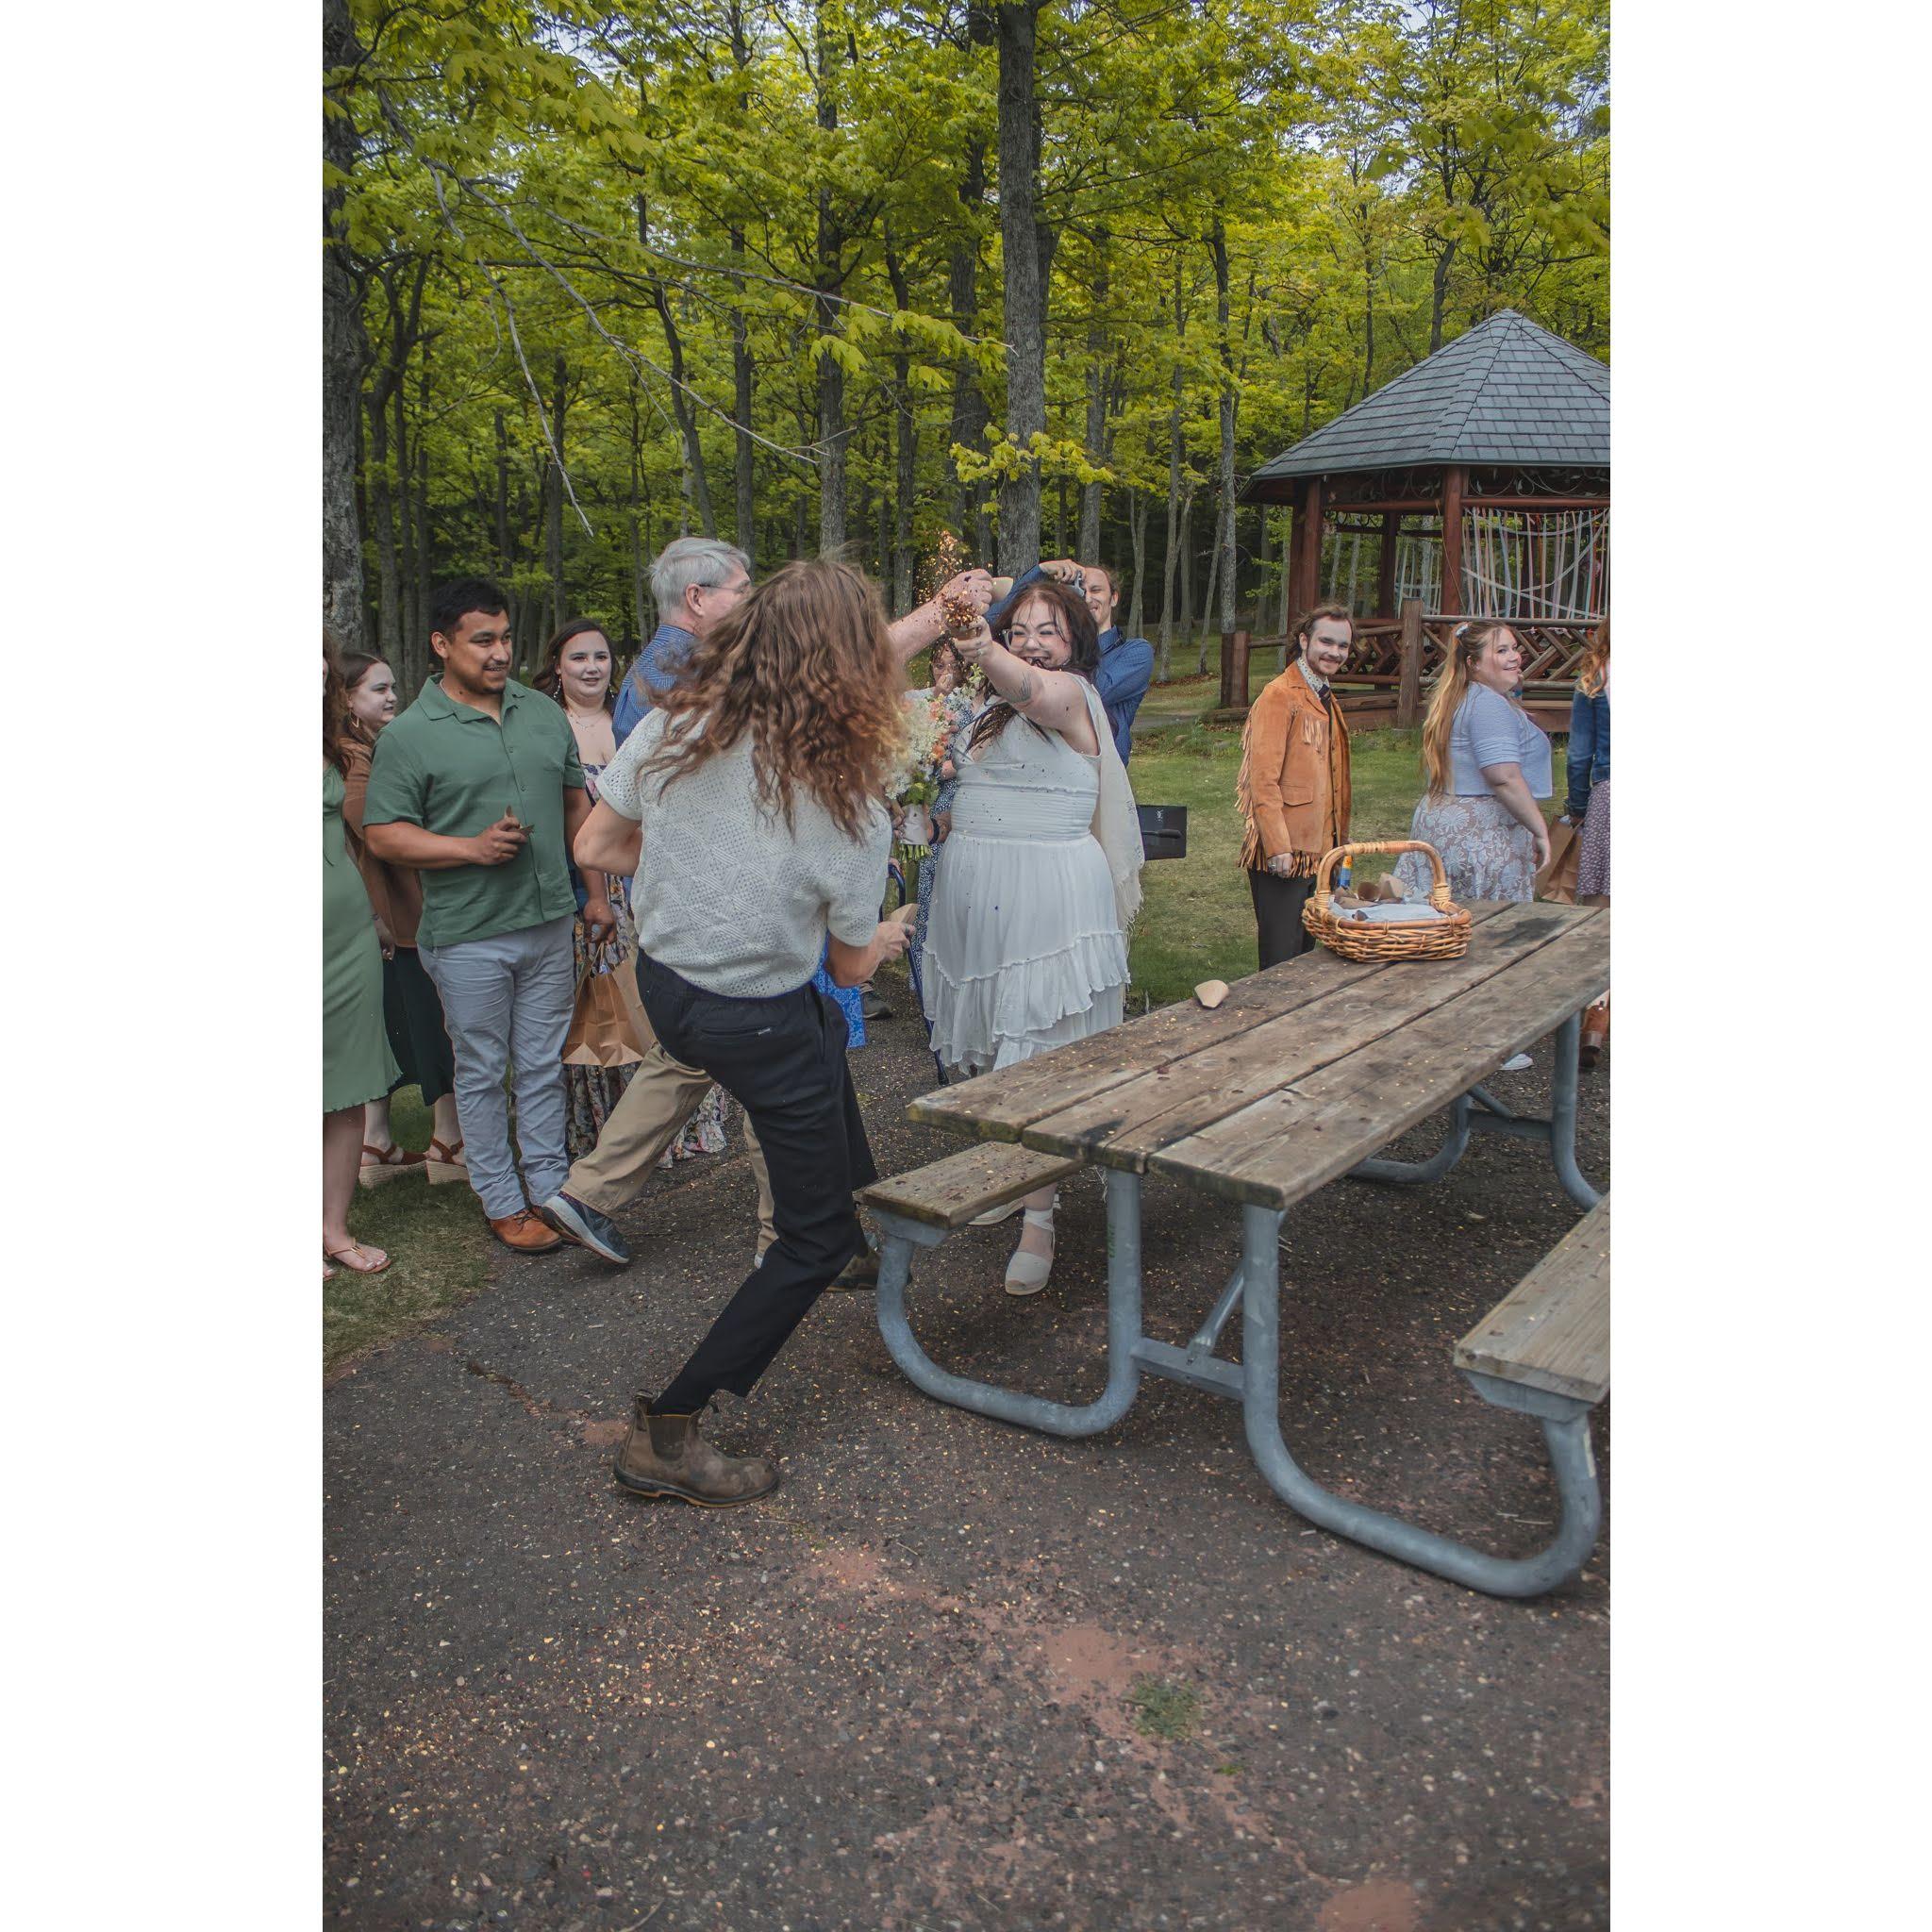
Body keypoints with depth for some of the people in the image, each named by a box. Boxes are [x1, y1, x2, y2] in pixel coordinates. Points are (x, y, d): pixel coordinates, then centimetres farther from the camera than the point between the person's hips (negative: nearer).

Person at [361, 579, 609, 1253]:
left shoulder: (544, 713, 7)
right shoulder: (408, 736, -8)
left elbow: (576, 803, 14)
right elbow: (382, 834, -9)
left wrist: (595, 892, 12)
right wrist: (474, 847, -20)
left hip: (550, 922, 4)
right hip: (469, 937, -4)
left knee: (544, 1064, 14)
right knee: (482, 1073, 8)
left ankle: (551, 1183, 28)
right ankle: (502, 1202, 22)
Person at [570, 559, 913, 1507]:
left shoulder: (672, 728, -14)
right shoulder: (853, 807, -24)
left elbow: (594, 846, -2)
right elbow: (851, 967, -9)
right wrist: (888, 937, 15)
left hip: (662, 983, 7)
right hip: (760, 1026, -7)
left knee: (829, 1038, 36)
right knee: (815, 1236, 10)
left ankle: (864, 1205, 57)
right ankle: (666, 1432, 13)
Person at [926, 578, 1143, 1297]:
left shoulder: (1074, 693, -6)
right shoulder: (993, 709, 18)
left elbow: (1037, 694, -33)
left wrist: (985, 653, -50)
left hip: (1050, 897, -8)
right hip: (976, 893, 8)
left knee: (1040, 1059, -7)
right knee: (988, 1054, 14)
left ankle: (1038, 1221, 0)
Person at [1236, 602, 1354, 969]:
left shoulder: (1326, 699, 18)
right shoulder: (1280, 696, -12)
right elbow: (1263, 779, -19)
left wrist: (1340, 840, 21)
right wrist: (1278, 848, -23)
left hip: (1318, 851, 9)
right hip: (1284, 854, -9)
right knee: (1282, 959, -5)